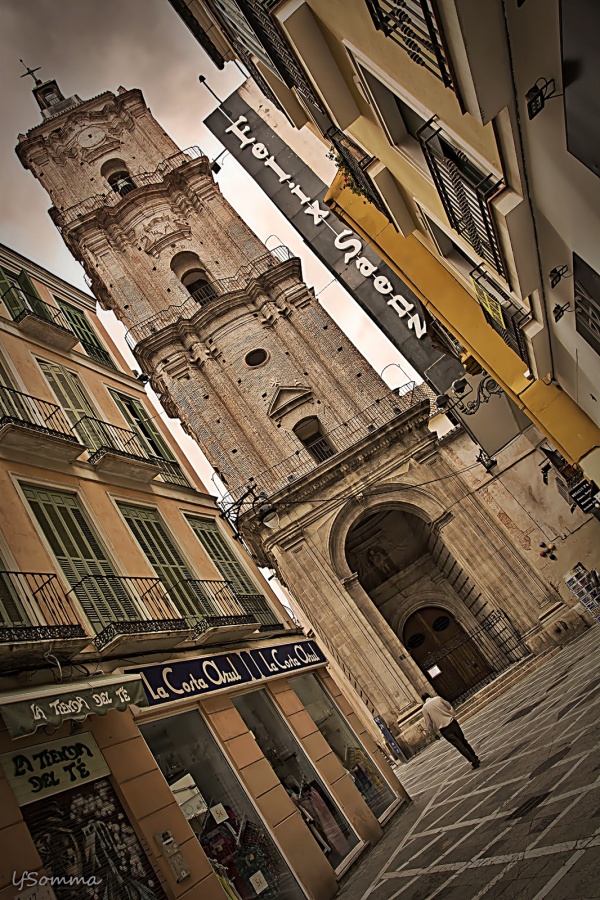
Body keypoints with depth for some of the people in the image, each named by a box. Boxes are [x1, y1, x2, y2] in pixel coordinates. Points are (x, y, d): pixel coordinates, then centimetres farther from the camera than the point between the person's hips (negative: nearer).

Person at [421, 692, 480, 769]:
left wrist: (435, 732, 15)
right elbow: (449, 707, 12)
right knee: (463, 741, 17)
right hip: (452, 722, 2)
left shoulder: (425, 708, -1)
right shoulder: (438, 698, 4)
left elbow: (429, 723, 1)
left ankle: (473, 761, -2)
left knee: (459, 745, 2)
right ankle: (475, 758, 22)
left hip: (443, 729, -2)